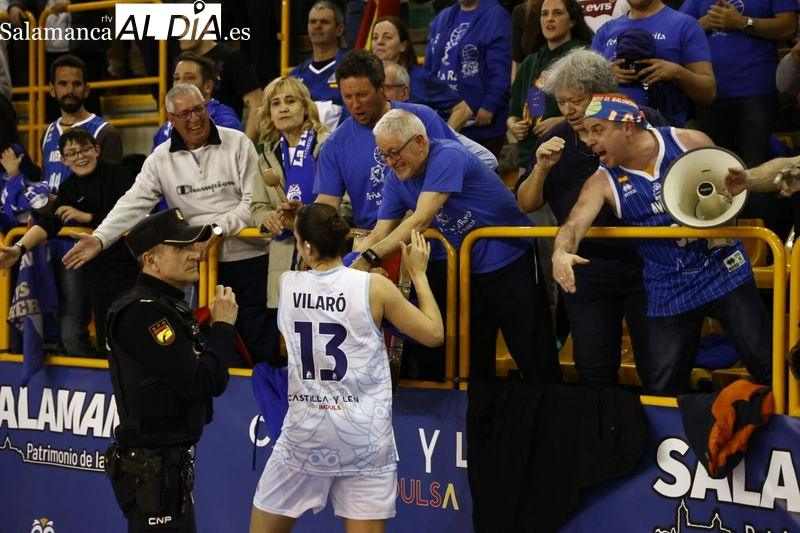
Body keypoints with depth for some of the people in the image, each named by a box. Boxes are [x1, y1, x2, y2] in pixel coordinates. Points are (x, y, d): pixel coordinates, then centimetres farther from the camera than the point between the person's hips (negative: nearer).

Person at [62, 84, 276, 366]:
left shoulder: (237, 143, -3)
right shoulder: (161, 158, 3)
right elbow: (133, 204, -2)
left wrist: (220, 227, -18)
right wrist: (99, 238, -16)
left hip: (249, 256, -2)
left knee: (259, 337, -1)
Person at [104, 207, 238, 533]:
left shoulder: (169, 308, 14)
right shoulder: (143, 312, -17)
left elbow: (211, 382, 11)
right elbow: (200, 384, -23)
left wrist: (218, 326, -3)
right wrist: (223, 326, -11)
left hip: (170, 461, 10)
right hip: (151, 469, -10)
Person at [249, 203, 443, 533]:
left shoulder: (286, 285, -2)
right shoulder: (375, 287, -9)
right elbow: (434, 334, 0)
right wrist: (418, 273, 9)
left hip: (304, 432, 1)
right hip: (363, 436, -1)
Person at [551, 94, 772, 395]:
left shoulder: (690, 143, -7)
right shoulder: (602, 183, -7)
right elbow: (575, 223, -24)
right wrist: (561, 252, -46)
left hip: (725, 271, -1)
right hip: (670, 291, 1)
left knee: (771, 368, 1)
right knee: (660, 394, 5)